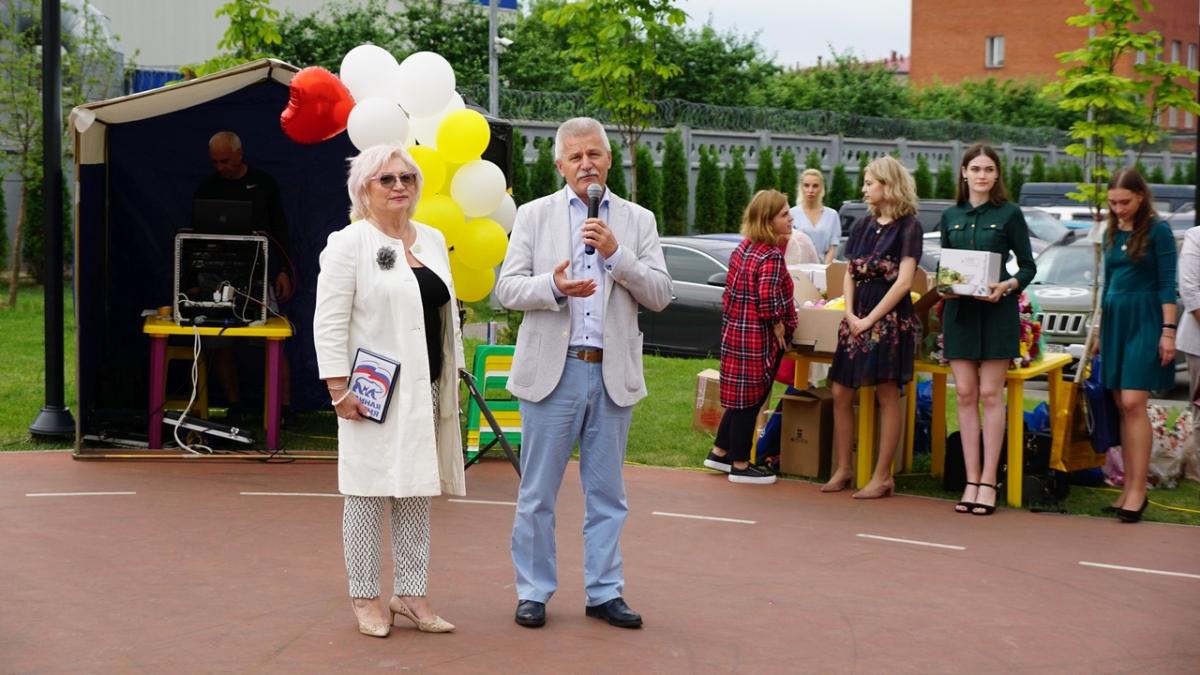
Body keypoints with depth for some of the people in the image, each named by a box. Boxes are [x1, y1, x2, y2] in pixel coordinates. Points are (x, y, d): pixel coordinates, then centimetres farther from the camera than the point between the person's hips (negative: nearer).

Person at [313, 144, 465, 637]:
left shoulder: (432, 240, 13)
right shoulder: (348, 243, -6)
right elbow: (330, 323, -10)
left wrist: (453, 376, 13)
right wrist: (339, 389, -16)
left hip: (426, 391, 6)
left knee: (418, 494, 9)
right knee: (369, 494, 0)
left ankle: (410, 596, 17)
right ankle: (366, 598, 9)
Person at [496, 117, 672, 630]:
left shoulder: (638, 221, 9)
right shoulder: (534, 216, 6)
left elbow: (660, 295, 1)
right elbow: (507, 288, 0)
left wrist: (616, 254, -13)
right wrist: (552, 286, -19)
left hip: (613, 374, 1)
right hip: (552, 370, -1)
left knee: (606, 493, 8)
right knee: (538, 493, 4)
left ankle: (604, 592, 17)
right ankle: (533, 592, 15)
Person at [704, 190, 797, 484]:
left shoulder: (744, 248, 8)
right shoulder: (771, 256, -19)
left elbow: (732, 291, 14)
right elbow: (768, 298, -28)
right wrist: (778, 325, -14)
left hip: (736, 331, 9)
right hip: (758, 339, -9)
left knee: (740, 399, 20)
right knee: (750, 402, 2)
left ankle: (720, 453, 30)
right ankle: (740, 466, 12)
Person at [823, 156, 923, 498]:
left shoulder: (907, 226, -5)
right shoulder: (863, 226, 14)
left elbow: (904, 281, -12)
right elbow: (849, 274, 14)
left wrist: (870, 319, -14)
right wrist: (850, 314, -2)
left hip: (890, 318, -7)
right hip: (858, 317, 7)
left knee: (887, 396, -2)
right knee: (841, 393, 6)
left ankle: (882, 476, 3)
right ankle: (843, 469, 16)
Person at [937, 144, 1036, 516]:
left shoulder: (1009, 214, -1)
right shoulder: (950, 216, 10)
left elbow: (1028, 266, 1)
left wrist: (1008, 286, -18)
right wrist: (943, 286, -6)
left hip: (996, 311, -4)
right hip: (959, 309, 4)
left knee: (991, 394, -2)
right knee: (965, 394, 3)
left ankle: (988, 481, 2)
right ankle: (971, 480, 8)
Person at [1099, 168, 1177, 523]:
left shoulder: (1157, 230, -5)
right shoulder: (1112, 233, 13)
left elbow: (1167, 284, -8)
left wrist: (1168, 331, -14)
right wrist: (1101, 328, 21)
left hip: (1144, 321, -6)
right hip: (1114, 320, 6)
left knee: (1133, 404, -13)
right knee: (1122, 406, 5)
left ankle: (1138, 490, -11)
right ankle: (1128, 486, 8)